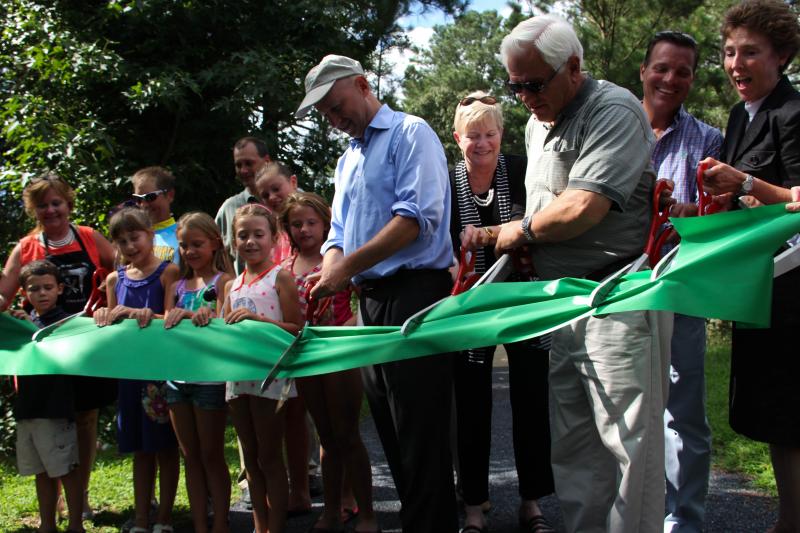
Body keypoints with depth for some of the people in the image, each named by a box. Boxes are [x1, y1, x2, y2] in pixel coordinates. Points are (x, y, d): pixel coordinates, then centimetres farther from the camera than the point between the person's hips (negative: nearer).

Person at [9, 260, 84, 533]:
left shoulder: (65, 321, -7)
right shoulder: (23, 321, 11)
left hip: (56, 410, -6)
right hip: (27, 408, 6)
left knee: (67, 470, 2)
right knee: (42, 472, 15)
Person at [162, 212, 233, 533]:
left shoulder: (223, 281, -3)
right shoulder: (177, 287, 14)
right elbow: (166, 327, 8)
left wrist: (187, 316, -29)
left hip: (209, 375, -6)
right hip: (177, 374, 6)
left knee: (211, 454, 0)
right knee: (190, 456, 9)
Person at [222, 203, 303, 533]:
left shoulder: (280, 277, -5)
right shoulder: (232, 286, 14)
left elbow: (296, 329, -12)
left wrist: (258, 319, -22)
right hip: (238, 375, 6)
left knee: (269, 457, 0)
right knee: (251, 459, 13)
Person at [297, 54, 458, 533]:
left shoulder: (410, 133, -4)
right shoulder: (348, 160, 22)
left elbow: (417, 217, -17)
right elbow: (340, 232, 21)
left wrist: (349, 266, -17)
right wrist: (329, 273, -2)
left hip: (415, 291, -9)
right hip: (371, 298, 9)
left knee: (420, 434, -8)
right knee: (390, 430, 13)